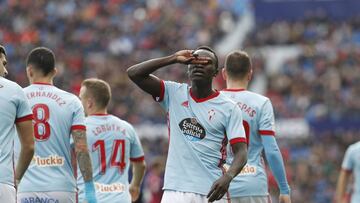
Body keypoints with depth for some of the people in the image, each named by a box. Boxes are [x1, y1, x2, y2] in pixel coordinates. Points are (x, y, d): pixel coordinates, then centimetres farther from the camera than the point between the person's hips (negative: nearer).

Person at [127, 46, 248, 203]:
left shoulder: (229, 108, 2)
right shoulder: (174, 94, 9)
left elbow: (241, 152, -5)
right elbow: (134, 73, 1)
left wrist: (227, 177, -25)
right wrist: (174, 59, -5)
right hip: (174, 190, 2)